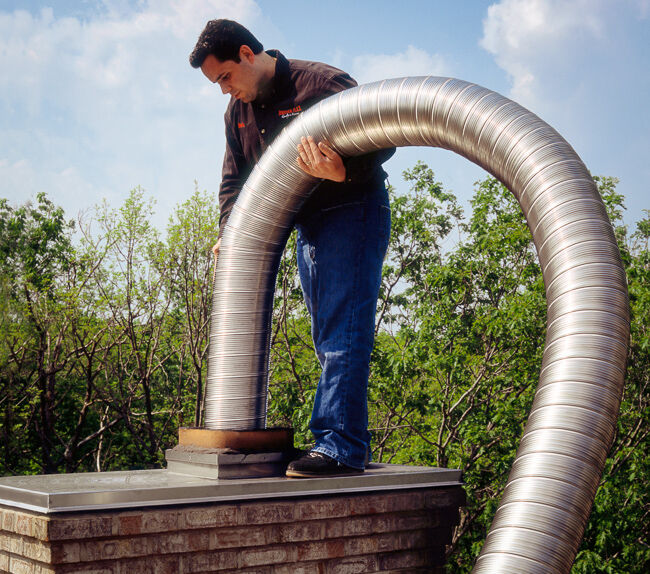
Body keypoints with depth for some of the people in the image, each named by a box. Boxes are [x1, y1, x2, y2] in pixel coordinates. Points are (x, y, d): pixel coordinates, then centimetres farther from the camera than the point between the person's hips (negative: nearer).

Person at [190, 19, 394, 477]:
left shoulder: (320, 83, -14)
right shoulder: (238, 112, 10)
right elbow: (234, 178, 16)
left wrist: (343, 172, -36)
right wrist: (230, 232, 0)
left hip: (353, 212, -8)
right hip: (308, 226, 8)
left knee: (343, 330, -15)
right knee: (327, 337, 7)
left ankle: (339, 445, -17)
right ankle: (349, 445, 11)